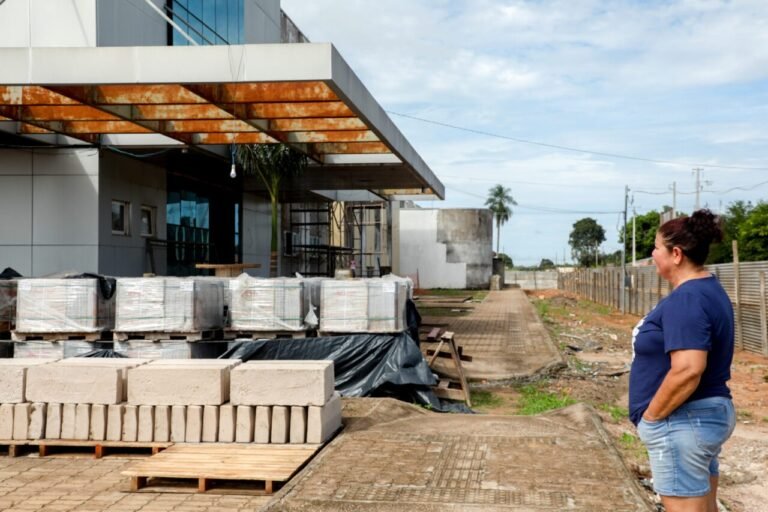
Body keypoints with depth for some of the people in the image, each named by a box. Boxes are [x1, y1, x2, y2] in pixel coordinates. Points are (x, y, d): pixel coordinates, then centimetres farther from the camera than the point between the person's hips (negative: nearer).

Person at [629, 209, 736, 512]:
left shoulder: (686, 299, -21)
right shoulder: (708, 290, 11)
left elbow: (687, 371, -30)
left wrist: (650, 416, -18)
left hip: (682, 422, -11)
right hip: (708, 414, 11)